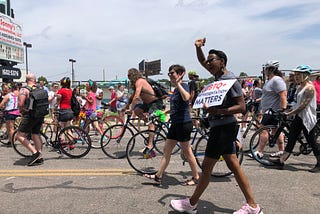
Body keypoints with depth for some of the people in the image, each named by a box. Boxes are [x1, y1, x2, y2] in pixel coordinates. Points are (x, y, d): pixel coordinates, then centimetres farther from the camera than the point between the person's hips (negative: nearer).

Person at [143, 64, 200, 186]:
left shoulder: (184, 86, -12)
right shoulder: (176, 89, 15)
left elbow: (186, 97, -36)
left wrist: (178, 83, -31)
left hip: (184, 123, -9)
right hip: (175, 124, 9)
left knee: (187, 151, 2)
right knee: (166, 150, 12)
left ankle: (196, 177, 17)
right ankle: (158, 176, 21)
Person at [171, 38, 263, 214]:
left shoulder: (230, 79, -14)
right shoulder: (218, 75, 11)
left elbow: (241, 107, -18)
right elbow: (202, 61, 23)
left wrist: (219, 111, -27)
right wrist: (198, 47, 6)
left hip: (224, 127, -9)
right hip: (220, 126, 9)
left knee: (206, 167, 1)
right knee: (234, 166, 12)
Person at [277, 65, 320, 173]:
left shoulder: (309, 87, -15)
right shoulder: (300, 87, 12)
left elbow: (304, 105, -22)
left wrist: (289, 113, -24)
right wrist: (289, 111, 14)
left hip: (307, 118, -9)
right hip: (299, 116, 9)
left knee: (311, 141, 2)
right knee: (291, 139, 6)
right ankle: (281, 160, 7)